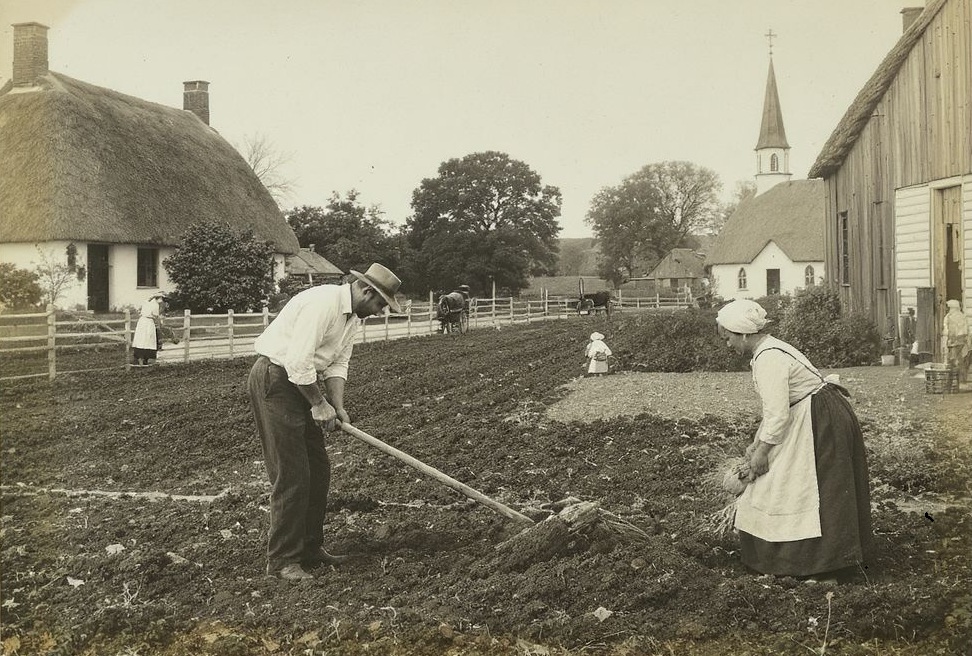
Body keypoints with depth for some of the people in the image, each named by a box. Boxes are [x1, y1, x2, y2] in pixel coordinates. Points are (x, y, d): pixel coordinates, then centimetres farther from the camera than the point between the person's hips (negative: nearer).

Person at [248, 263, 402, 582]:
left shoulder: (354, 317, 10)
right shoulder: (323, 302, -23)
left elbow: (338, 364, 9)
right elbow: (298, 362, -26)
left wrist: (337, 407, -6)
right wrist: (320, 403, -15)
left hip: (302, 383, 10)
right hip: (274, 379, -10)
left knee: (318, 470, 12)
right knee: (291, 475, -9)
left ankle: (310, 548, 24)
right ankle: (282, 559, 1)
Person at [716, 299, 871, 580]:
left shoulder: (768, 359, -22)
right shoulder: (768, 350, 10)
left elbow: (777, 415, -24)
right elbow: (775, 407, 18)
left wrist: (762, 452, -14)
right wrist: (756, 444, 17)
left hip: (822, 423, -10)